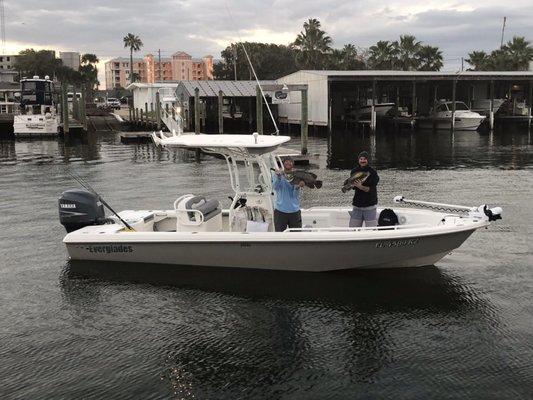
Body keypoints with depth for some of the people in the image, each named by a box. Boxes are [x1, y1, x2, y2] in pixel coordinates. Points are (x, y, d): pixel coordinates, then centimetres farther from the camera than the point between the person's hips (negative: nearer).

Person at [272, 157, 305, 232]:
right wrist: (278, 177, -30)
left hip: (294, 211, 1)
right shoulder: (277, 175, 5)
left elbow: (295, 195, -6)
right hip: (280, 210, -1)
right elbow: (275, 187, -14)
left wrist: (298, 187, -27)